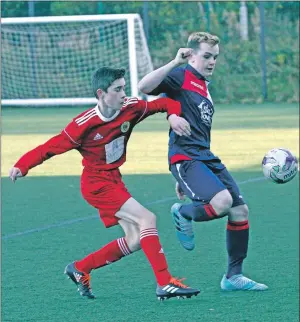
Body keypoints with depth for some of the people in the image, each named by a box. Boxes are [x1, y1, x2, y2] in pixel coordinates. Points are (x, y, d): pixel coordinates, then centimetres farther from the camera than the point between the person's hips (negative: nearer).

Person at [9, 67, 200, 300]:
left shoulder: (130, 108, -7)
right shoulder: (84, 124, -22)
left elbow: (163, 103, 5)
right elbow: (51, 147, -17)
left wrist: (173, 115, -17)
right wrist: (22, 167, -27)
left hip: (114, 180, 8)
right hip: (97, 183, -8)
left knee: (136, 240, 4)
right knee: (147, 219, -21)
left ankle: (80, 269, 19)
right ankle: (164, 283, -21)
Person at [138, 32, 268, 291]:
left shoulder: (204, 86, 23)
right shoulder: (181, 76, -5)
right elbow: (144, 87, -23)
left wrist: (183, 179, 28)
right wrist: (175, 63, -29)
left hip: (207, 158, 9)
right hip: (185, 158, -9)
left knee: (240, 210, 2)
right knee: (222, 201, -29)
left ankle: (233, 276, 13)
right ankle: (183, 215, 4)